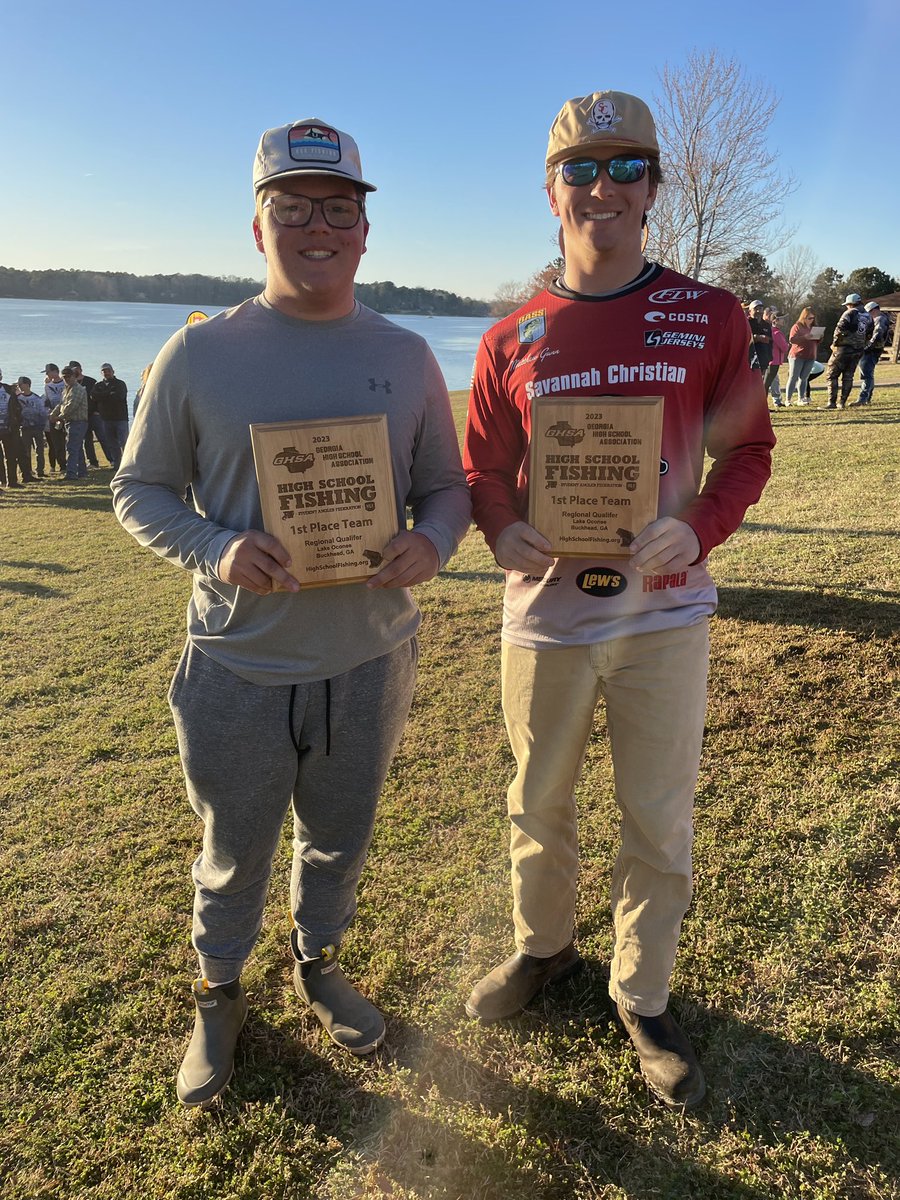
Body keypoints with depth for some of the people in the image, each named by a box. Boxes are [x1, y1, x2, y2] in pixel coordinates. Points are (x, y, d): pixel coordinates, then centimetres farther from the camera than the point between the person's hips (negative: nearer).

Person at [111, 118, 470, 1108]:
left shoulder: (406, 357, 2)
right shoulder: (200, 353, -5)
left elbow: (446, 486, 8)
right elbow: (138, 490, 0)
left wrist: (432, 543, -15)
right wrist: (216, 551, -19)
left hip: (370, 660, 3)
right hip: (239, 667, -2)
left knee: (340, 838, 23)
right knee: (233, 855, 17)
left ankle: (318, 962, 52)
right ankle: (219, 994, 46)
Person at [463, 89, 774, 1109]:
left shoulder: (709, 318, 0)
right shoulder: (511, 340, 3)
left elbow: (747, 448, 3)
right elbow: (483, 469, 8)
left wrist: (699, 529, -16)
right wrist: (503, 531, -14)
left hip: (664, 612, -1)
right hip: (547, 611, 2)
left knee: (659, 817, 11)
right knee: (539, 804, 17)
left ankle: (644, 997, 34)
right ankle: (542, 947, 45)